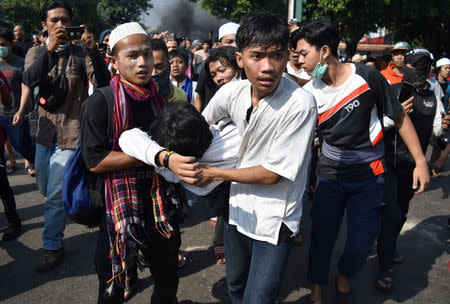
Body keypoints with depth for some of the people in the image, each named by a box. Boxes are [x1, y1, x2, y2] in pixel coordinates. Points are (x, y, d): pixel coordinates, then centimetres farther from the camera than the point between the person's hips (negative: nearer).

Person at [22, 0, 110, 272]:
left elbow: (102, 83, -20)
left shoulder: (80, 52, -5)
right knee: (46, 188, 19)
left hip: (71, 134, -5)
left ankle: (53, 246, 14)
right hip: (45, 131, 5)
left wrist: (93, 51, -33)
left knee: (56, 195, -4)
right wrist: (50, 49, -29)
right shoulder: (36, 53, 6)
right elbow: (30, 81, -16)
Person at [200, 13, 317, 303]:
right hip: (239, 208, 6)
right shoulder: (232, 91, -9)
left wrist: (215, 174, -12)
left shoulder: (300, 103, -26)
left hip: (275, 220, -5)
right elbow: (201, 122, 13)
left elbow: (273, 173, -22)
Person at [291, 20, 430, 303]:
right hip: (330, 175, 2)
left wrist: (421, 162, -3)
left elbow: (400, 117, -3)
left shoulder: (367, 77, -13)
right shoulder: (309, 93, -6)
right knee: (322, 237, 2)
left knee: (361, 244, 1)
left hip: (369, 176, -1)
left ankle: (344, 278, 35)